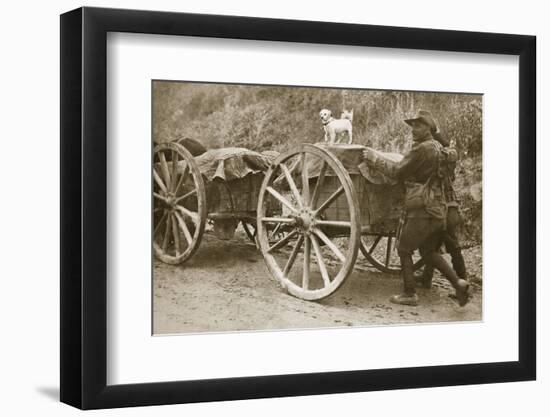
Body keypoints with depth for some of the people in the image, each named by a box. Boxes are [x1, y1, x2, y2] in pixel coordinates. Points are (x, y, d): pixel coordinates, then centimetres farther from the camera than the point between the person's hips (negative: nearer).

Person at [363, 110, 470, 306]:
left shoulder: (422, 149, -14)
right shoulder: (438, 148, 14)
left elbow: (397, 171, -12)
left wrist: (375, 160, -2)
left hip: (423, 210, -9)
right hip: (438, 209, 9)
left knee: (404, 248, 3)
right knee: (428, 252, 16)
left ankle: (409, 294, 6)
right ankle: (458, 282, 3)